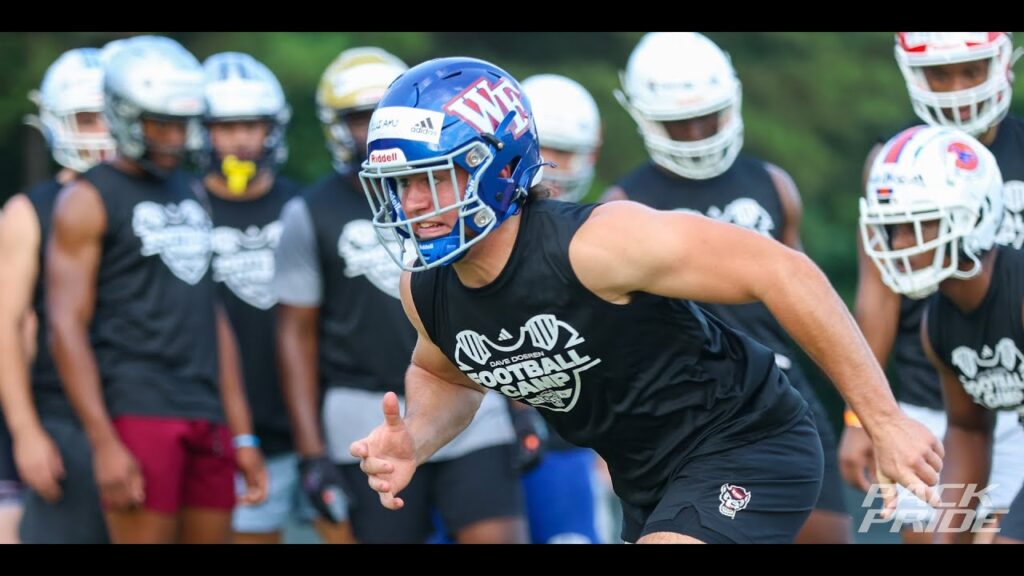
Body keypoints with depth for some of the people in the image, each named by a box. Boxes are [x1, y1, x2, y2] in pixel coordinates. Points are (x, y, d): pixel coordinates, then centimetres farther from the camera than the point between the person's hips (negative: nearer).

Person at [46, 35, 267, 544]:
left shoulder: (192, 193, 19)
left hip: (207, 420, 7)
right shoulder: (88, 201, -2)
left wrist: (243, 435, 16)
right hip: (139, 416, -7)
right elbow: (67, 327, -9)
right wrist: (104, 443, -17)